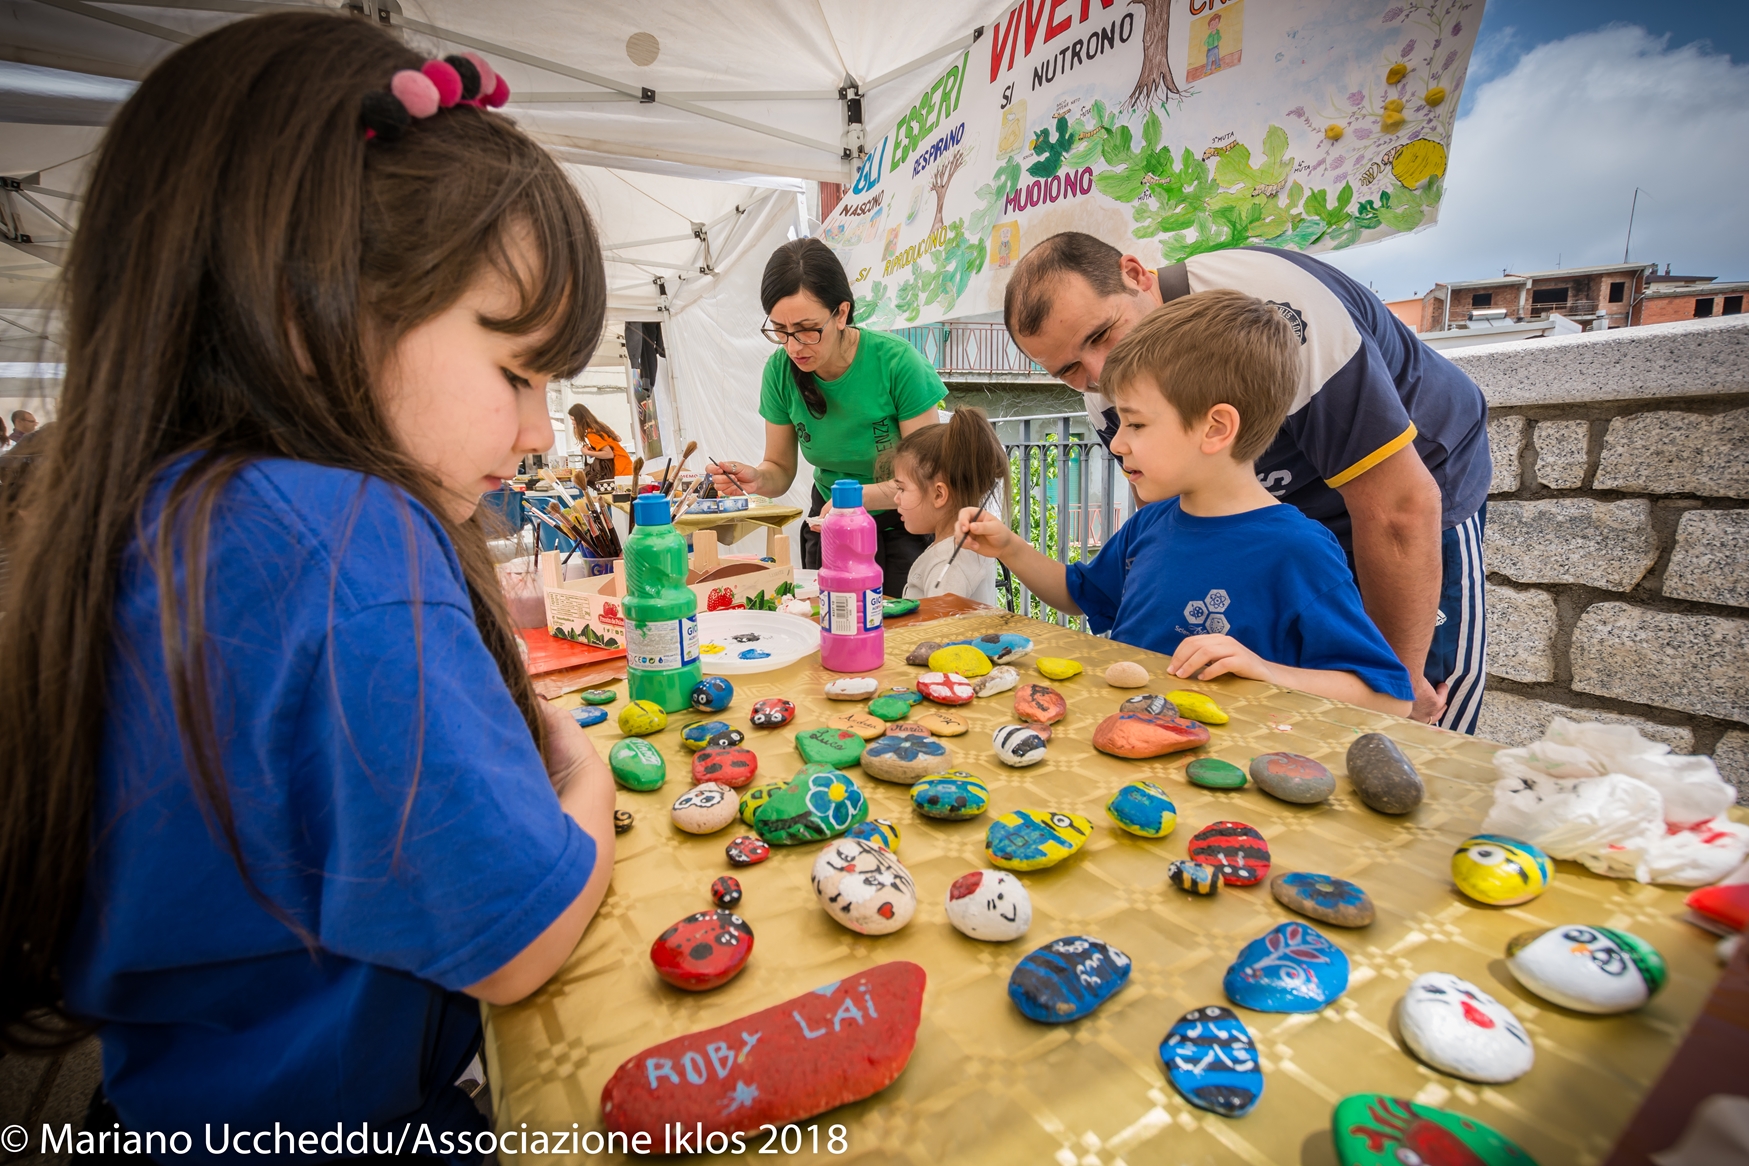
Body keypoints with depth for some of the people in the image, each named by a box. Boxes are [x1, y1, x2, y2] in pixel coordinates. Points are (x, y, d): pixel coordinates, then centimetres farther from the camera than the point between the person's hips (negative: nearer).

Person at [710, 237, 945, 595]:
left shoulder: (896, 362, -22)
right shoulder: (781, 370, -11)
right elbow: (781, 469, -1)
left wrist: (859, 495, -34)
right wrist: (756, 478, -24)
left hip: (904, 524, -3)